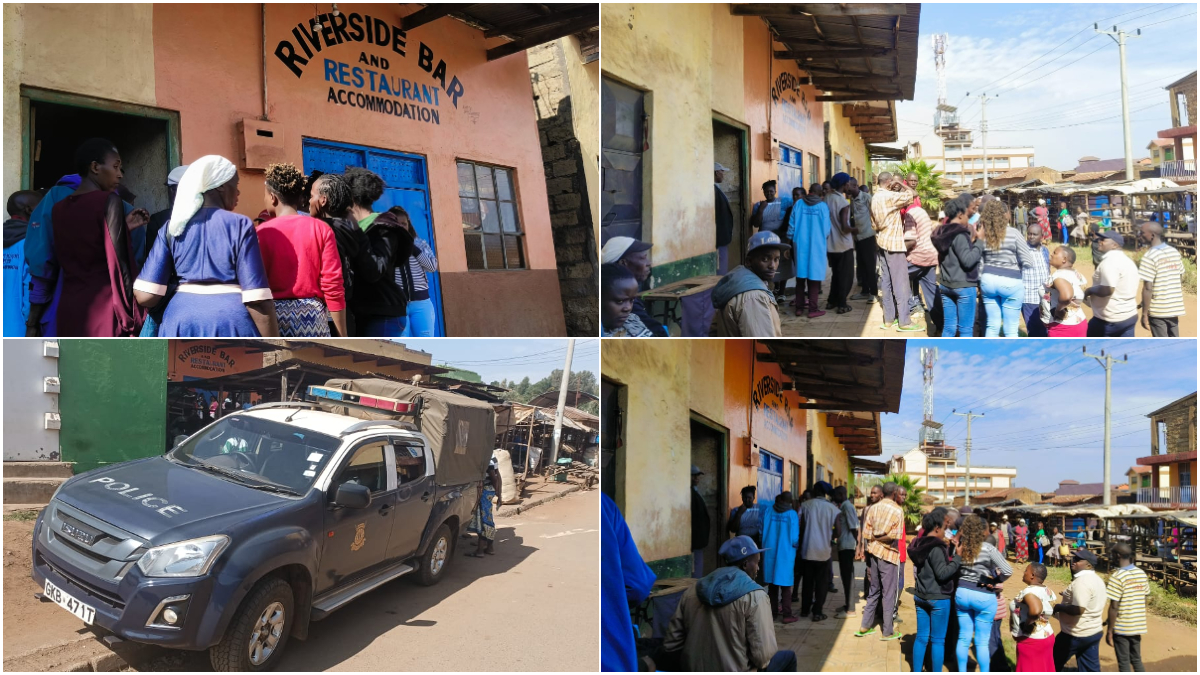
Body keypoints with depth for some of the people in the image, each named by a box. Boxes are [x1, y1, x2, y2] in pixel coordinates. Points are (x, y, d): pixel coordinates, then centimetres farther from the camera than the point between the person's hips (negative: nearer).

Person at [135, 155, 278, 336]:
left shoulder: (172, 227, 7)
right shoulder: (240, 225, -4)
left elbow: (145, 295, -2)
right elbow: (257, 298, -12)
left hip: (181, 322, 5)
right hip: (232, 323, -4)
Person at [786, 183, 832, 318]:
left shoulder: (798, 204, -1)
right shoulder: (823, 206, -6)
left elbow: (791, 224, 1)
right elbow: (827, 229, -1)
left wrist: (790, 239, 15)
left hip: (800, 245, 2)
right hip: (816, 246, -2)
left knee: (800, 276, 10)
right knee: (814, 277, 2)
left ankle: (799, 307, 14)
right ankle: (813, 309, 2)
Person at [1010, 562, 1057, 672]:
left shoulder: (1029, 591, -23)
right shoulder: (1048, 591, 6)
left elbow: (1035, 610, -39)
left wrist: (1027, 624, -23)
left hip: (1031, 640, -9)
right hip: (1046, 636, 9)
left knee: (1028, 670, 3)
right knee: (1044, 670, 17)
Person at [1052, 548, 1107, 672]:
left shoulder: (1082, 582, -23)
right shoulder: (1097, 579, 10)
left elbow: (1078, 609, -31)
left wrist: (1059, 607, -17)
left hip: (1075, 634, -9)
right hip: (1094, 632, 9)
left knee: (1053, 664, 7)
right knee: (1091, 669, 12)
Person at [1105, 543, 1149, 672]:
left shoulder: (1117, 576, -19)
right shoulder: (1142, 574, 1)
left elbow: (1114, 607, -19)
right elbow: (1145, 598, 9)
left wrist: (1109, 631, -12)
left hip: (1121, 627, -6)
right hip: (1138, 626, 6)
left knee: (1124, 664, 6)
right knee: (1136, 660, 20)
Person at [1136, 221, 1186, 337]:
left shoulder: (1150, 256, -16)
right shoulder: (1175, 252, 7)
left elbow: (1148, 289, -18)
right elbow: (1180, 281, 14)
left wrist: (1144, 314, -14)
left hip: (1157, 310, -6)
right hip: (1175, 307, 6)